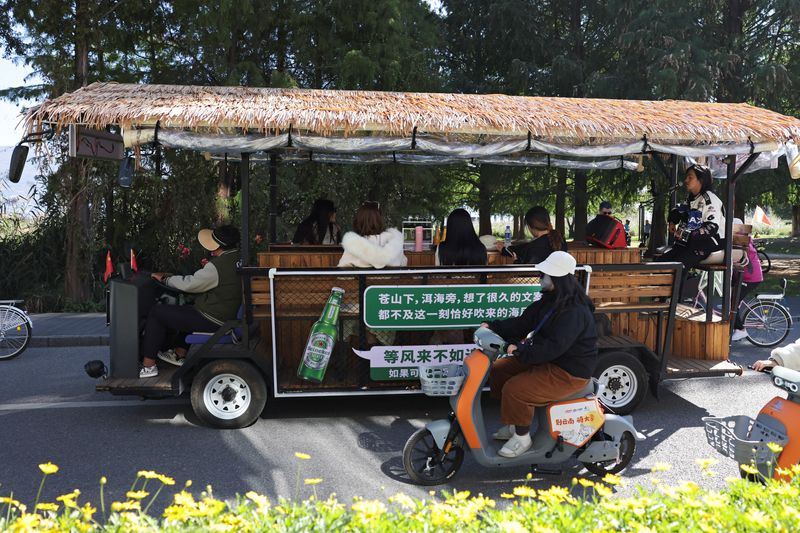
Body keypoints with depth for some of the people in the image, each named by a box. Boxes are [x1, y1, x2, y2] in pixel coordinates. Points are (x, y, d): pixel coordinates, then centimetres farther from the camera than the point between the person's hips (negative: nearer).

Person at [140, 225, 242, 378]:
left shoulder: (218, 266, -26)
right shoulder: (238, 257, 1)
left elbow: (188, 284, -18)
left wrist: (164, 278, -3)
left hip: (212, 320, -9)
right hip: (228, 314, 9)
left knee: (156, 312, 0)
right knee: (186, 308, 35)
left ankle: (148, 365, 5)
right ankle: (180, 354, 36)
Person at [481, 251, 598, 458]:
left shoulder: (575, 311, -25)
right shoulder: (550, 301, 6)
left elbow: (554, 347, -32)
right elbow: (524, 322, 6)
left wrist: (521, 350, -33)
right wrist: (493, 327, -5)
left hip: (568, 373, -10)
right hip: (545, 360, 10)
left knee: (514, 389, -24)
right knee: (498, 371, 8)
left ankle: (522, 437, 0)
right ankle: (514, 424, 20)